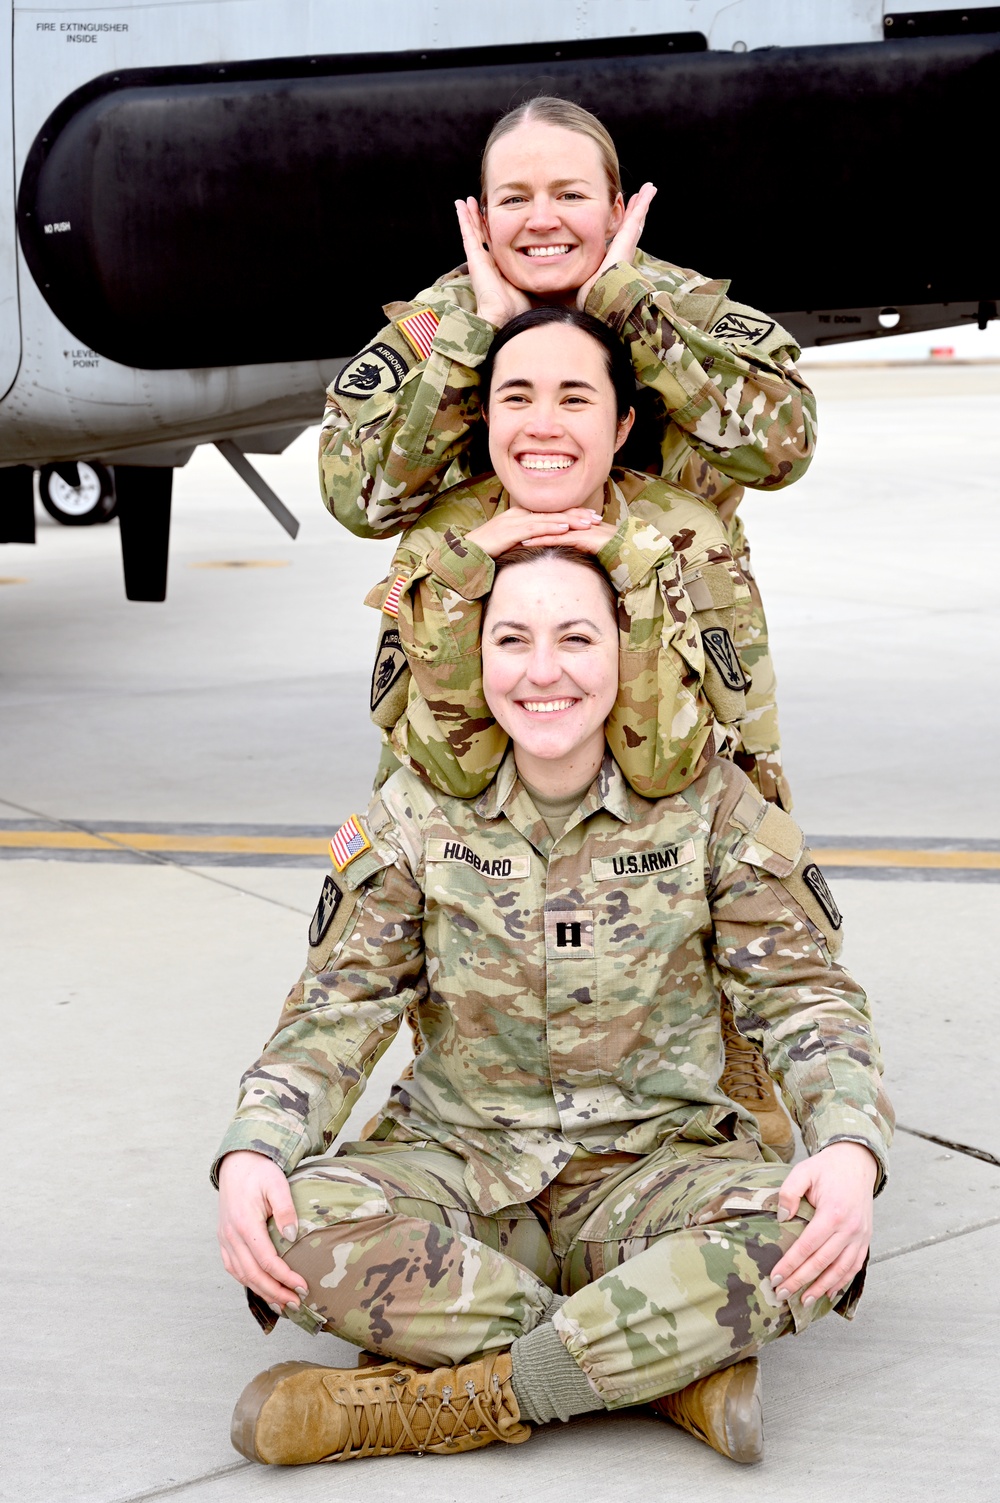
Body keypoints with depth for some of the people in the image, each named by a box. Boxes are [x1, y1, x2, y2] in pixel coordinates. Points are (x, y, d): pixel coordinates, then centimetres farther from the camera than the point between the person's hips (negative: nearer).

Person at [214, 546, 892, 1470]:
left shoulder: (710, 804, -3)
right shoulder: (419, 810, 0)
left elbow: (807, 999, -2)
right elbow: (337, 1008, -1)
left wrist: (852, 1151, -23)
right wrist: (252, 1152, -21)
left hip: (652, 1169, -1)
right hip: (462, 1163, 1)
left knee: (803, 1240, -34)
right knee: (299, 1225, -31)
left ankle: (440, 1401, -26)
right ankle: (668, 1366, -23)